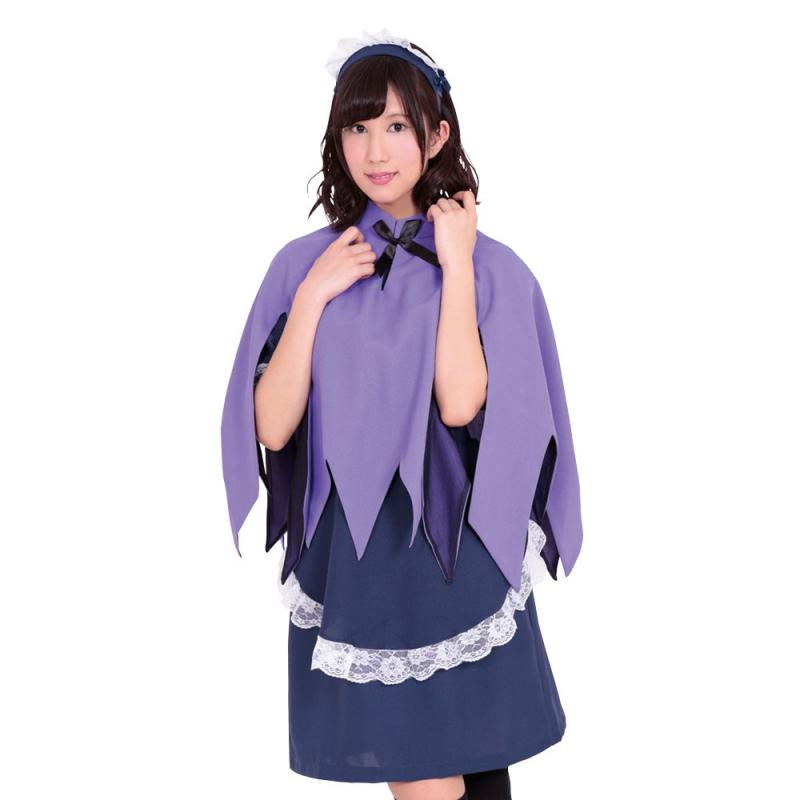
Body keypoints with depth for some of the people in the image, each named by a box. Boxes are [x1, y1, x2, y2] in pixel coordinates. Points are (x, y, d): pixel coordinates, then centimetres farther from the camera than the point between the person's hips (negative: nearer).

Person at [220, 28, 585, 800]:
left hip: (455, 548, -1)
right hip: (347, 552, 2)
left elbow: (460, 403, -21)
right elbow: (272, 427, -7)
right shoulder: (303, 265, 1)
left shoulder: (490, 267, -5)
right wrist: (313, 297, -13)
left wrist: (457, 266, -16)